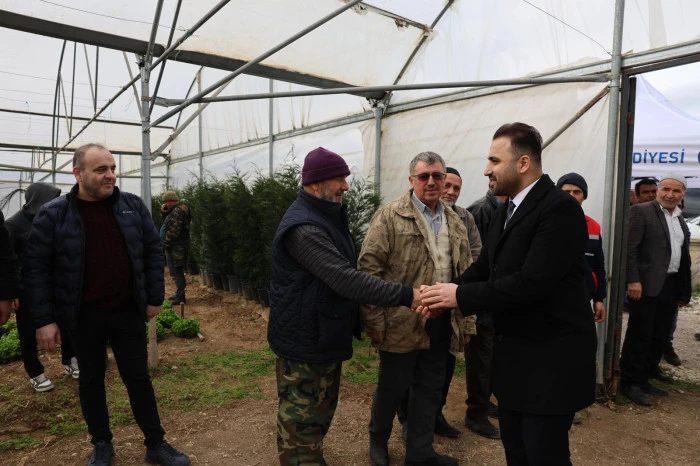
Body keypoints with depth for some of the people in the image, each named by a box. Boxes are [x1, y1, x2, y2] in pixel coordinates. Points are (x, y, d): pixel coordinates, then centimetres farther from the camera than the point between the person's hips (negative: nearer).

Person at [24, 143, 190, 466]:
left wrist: (155, 298, 1)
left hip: (128, 311, 1)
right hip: (84, 316, -1)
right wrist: (44, 319, -9)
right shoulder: (53, 215, -8)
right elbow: (36, 267, -5)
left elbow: (153, 251, 3)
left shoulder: (132, 206, -2)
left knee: (138, 378, 10)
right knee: (91, 381, 15)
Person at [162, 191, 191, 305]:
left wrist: (165, 243, -13)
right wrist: (165, 213, 5)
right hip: (178, 246, 11)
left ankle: (180, 296, -2)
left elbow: (173, 231, -22)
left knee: (176, 271, -6)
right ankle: (179, 294, 27)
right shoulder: (180, 209, 16)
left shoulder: (177, 212, -18)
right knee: (178, 271, 17)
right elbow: (167, 224, 20)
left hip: (176, 247, -11)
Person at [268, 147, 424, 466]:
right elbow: (345, 279, -31)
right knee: (302, 418, 5)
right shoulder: (303, 227, -25)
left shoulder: (327, 217, 9)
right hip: (304, 341, -10)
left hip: (324, 335, 10)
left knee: (321, 410, 23)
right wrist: (405, 296, -30)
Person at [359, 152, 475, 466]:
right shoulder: (390, 216, -7)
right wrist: (375, 319, -15)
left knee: (430, 389, 15)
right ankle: (378, 439, 38)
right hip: (402, 322, -5)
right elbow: (369, 267, -12)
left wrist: (466, 320, 10)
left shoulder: (455, 223, 11)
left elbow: (465, 274, 14)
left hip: (441, 322, 5)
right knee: (393, 386, 11)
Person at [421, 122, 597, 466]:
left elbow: (532, 282, -28)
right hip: (513, 352, 9)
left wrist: (461, 296, -21)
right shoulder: (505, 212, 10)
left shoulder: (559, 208, -20)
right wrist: (446, 295, -8)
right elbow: (483, 268, 10)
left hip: (550, 355, -8)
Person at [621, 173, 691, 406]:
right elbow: (629, 248, -14)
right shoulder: (641, 211, -6)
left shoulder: (681, 221, 17)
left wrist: (685, 291, 14)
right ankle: (629, 383, 9)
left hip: (671, 286, 8)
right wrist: (633, 280, -22)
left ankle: (644, 379, 25)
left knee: (659, 337, 13)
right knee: (640, 336, -1)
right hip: (648, 285, -7)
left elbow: (684, 258, 17)